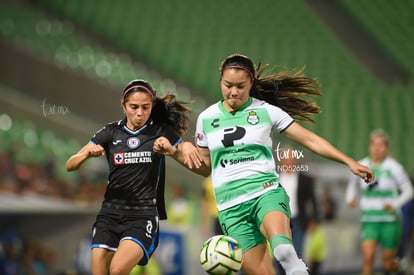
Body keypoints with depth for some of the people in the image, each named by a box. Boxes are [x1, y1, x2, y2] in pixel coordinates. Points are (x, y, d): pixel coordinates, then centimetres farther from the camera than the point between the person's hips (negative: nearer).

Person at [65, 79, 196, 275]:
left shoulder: (162, 131, 0)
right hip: (110, 213, 3)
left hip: (143, 215, -3)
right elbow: (70, 165, 6)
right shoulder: (111, 132, 6)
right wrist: (88, 154, -16)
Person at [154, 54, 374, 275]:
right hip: (231, 206, 1)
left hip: (266, 192, -1)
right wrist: (174, 152, 6)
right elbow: (205, 167, 21)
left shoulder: (266, 111, 3)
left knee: (282, 246, -36)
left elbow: (310, 140, 6)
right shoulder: (206, 118, 10)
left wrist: (349, 162, 1)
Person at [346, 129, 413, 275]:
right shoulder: (361, 166, 2)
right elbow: (352, 185, 20)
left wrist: (394, 205, -21)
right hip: (369, 220, 2)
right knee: (368, 256, -19)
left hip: (390, 220, -2)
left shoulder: (393, 167, -8)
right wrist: (350, 198, -2)